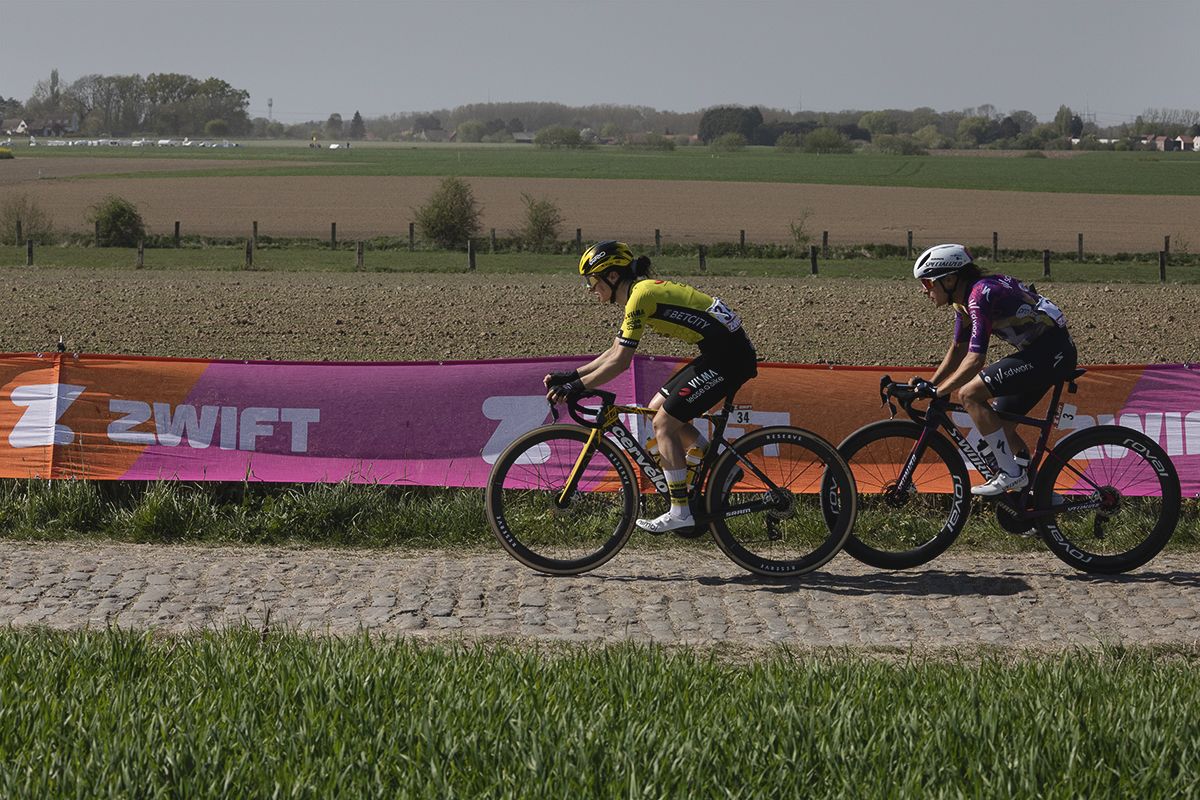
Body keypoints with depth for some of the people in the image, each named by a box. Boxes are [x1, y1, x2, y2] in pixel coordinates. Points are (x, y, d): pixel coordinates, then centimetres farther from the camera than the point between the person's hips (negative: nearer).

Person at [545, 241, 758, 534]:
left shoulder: (640, 296, -14)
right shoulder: (641, 293, 15)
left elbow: (620, 362, -17)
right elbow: (614, 353, 20)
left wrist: (576, 387, -13)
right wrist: (569, 376, 15)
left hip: (730, 356, -10)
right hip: (721, 354, 10)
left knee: (664, 423, -6)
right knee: (658, 409, 13)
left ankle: (680, 513, -3)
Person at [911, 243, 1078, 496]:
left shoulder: (979, 296, -21)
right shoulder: (964, 298, 10)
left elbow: (975, 360, -27)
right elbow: (958, 349, 22)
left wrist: (937, 392, -22)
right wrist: (929, 385, 15)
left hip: (1051, 351, -10)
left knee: (969, 394, -17)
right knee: (1000, 426, 13)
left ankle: (1010, 473, -11)